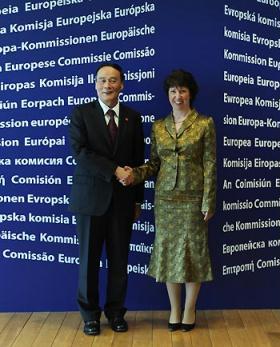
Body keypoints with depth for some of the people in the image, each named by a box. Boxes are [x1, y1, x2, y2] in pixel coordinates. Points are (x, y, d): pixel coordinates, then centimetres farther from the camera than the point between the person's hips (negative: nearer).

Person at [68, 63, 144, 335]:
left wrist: (137, 199, 8)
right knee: (89, 258, 8)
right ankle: (90, 313, 25)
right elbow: (79, 151, -12)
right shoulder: (81, 113, 1)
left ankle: (116, 312, 27)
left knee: (119, 260, 9)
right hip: (90, 197, -2)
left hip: (122, 198, 2)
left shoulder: (132, 117, 8)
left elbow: (138, 160, 9)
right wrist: (114, 170, -18)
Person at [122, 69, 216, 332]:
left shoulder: (205, 124, -3)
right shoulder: (158, 127, 7)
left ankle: (189, 309, 23)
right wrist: (135, 174, -11)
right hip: (165, 197, 3)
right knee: (167, 249, 7)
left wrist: (208, 202, -10)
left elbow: (210, 165, -6)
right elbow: (154, 164, 8)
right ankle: (174, 309, 24)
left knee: (192, 249, 5)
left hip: (192, 197, -3)